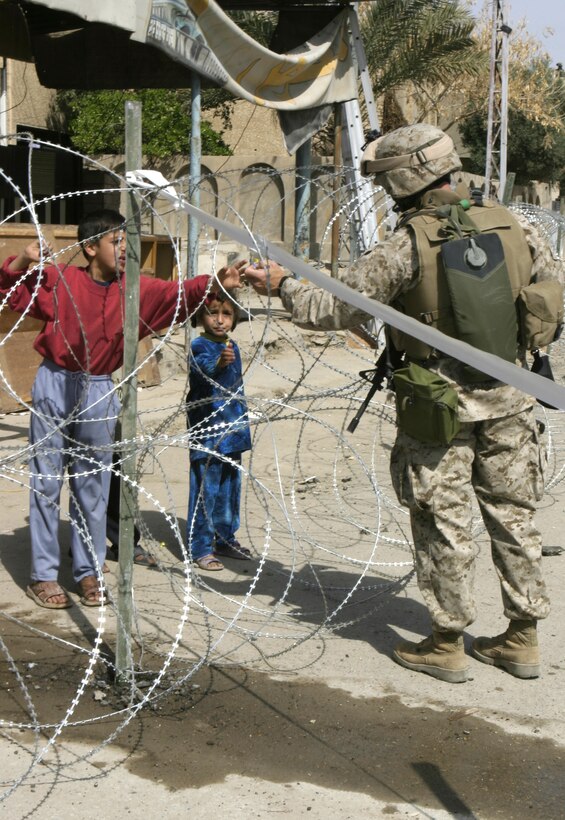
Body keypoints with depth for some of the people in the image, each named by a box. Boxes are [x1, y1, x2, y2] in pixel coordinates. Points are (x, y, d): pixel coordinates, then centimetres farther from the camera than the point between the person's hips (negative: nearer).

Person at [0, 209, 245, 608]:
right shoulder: (62, 280, -7)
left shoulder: (135, 289, -2)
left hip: (99, 392, 2)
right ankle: (43, 575, 12)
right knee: (47, 482, 3)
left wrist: (214, 283, -30)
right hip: (54, 385, -2)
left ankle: (88, 570, 21)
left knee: (93, 485, 9)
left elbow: (176, 294, -14)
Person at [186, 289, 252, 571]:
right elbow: (202, 370, -36)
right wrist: (219, 364, -58)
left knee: (230, 487, 17)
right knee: (205, 489, -4)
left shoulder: (232, 346, 11)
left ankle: (225, 539, 30)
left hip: (232, 431, 8)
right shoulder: (199, 346, -14)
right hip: (207, 432, -8)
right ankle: (200, 548, 4)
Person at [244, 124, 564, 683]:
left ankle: (447, 644, 14)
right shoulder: (510, 226, 1)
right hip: (508, 397, 5)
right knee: (512, 513, 13)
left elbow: (337, 308, -11)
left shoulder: (408, 244, -14)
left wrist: (281, 286, 3)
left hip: (441, 404, -5)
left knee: (444, 521, 5)